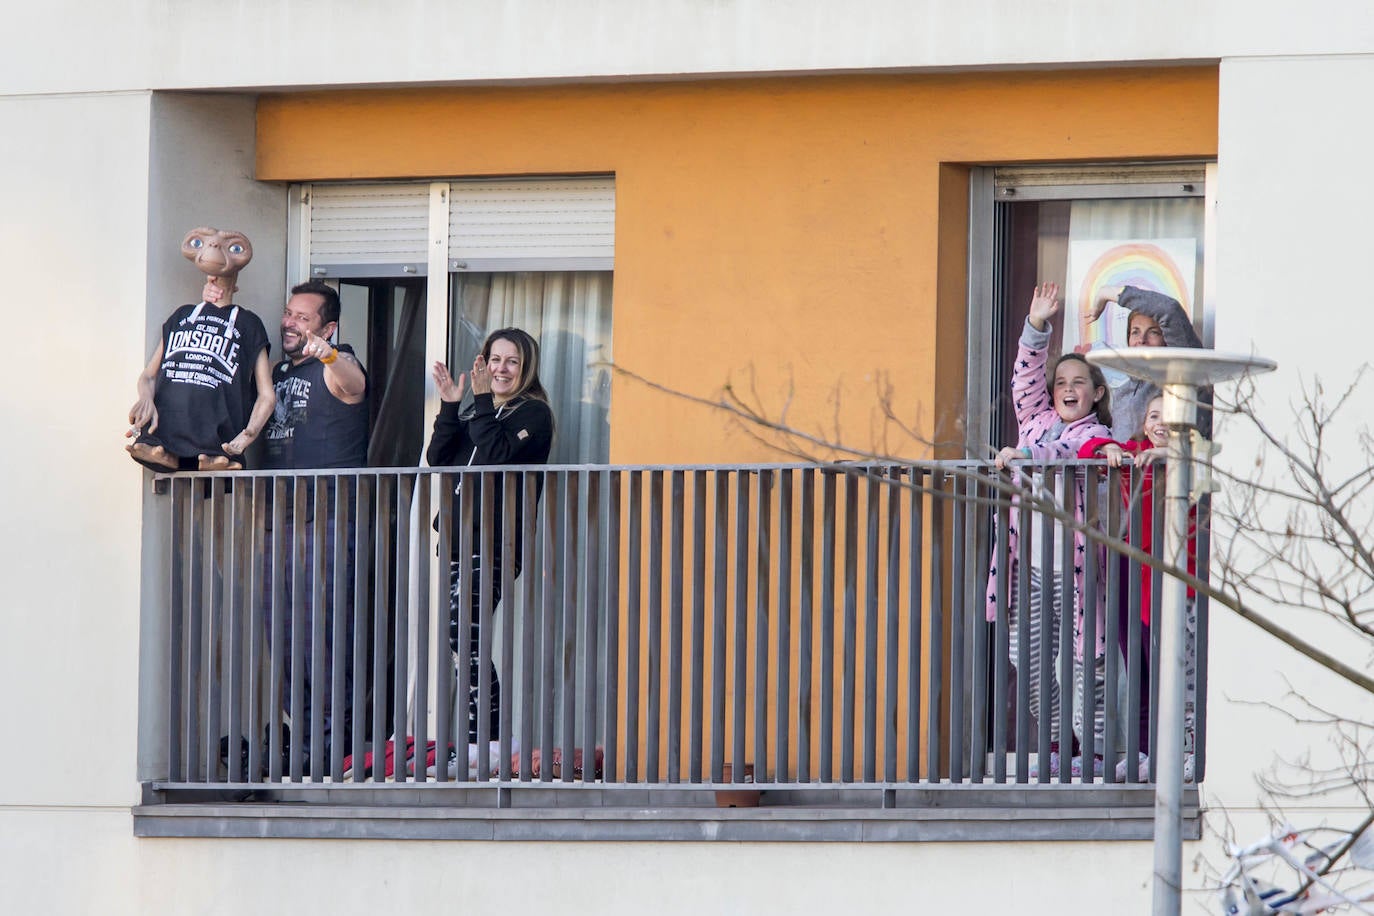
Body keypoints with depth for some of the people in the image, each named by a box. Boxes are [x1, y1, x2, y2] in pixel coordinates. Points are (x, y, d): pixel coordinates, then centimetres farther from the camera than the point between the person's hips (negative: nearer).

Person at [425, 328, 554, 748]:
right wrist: (449, 407, 2)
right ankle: (490, 738, 7)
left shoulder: (534, 414, 0)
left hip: (496, 543, -8)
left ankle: (478, 739, -19)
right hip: (460, 539, 8)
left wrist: (482, 402, -11)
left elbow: (496, 455, -15)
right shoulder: (475, 413, 22)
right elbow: (438, 459, 11)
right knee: (464, 639, 3)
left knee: (461, 630, -19)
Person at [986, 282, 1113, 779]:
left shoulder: (1096, 435, 0)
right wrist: (1037, 326, -3)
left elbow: (1068, 451, -19)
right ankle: (1053, 745, 13)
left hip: (1072, 560, -5)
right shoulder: (1036, 418, 16)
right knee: (1030, 658, 3)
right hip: (1029, 560, 5)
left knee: (1086, 656, -5)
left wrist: (1025, 454, -33)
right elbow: (1027, 377, 6)